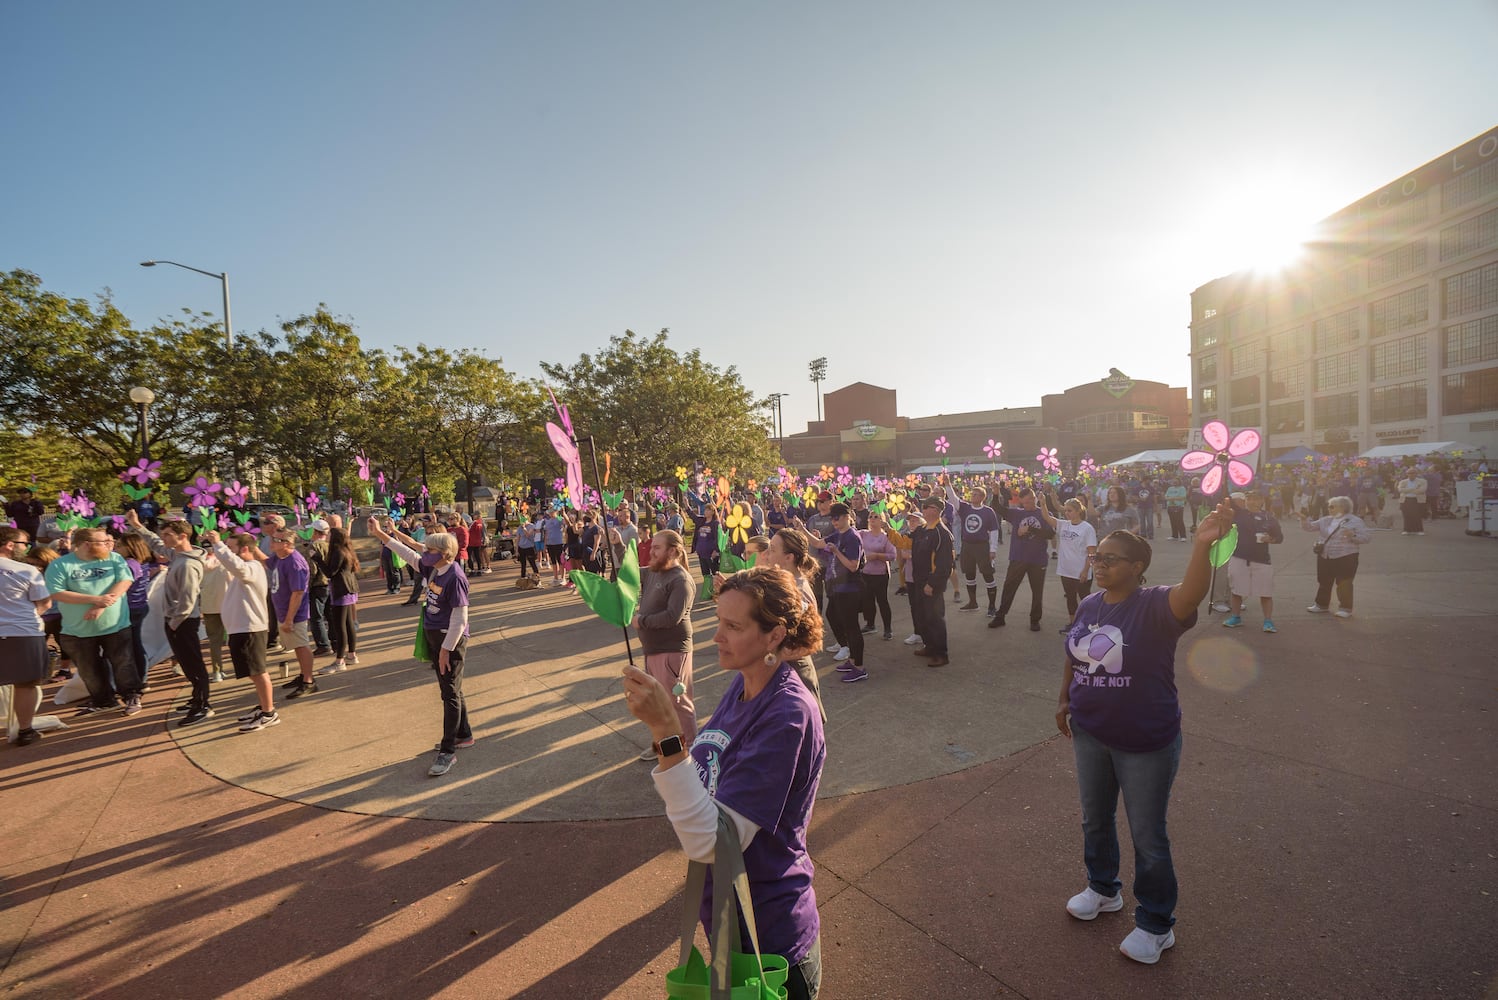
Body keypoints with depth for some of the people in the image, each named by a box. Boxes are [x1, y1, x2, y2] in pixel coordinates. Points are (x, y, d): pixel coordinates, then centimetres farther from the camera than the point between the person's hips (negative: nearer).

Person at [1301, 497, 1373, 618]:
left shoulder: (1356, 521, -7)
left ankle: (1345, 608, 9)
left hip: (1345, 558, -6)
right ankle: (1322, 605, 27)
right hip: (1325, 557, 6)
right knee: (1323, 582, 14)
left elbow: (1368, 536, -11)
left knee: (1344, 584, -1)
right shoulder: (1326, 520, 8)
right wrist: (1304, 519, -10)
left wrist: (1353, 535, -26)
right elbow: (1310, 527, 8)